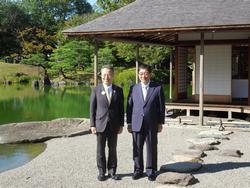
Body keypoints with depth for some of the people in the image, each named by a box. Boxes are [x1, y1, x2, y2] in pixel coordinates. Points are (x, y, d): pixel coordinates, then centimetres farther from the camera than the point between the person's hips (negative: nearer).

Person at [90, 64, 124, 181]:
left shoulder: (118, 90, 3)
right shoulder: (96, 90, 0)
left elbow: (121, 109, 5)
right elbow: (92, 109, 1)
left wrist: (121, 124, 1)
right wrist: (92, 125, -4)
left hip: (114, 125, 1)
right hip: (100, 124, -1)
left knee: (112, 149, 8)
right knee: (100, 150, 6)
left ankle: (112, 171, 19)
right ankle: (101, 172, 17)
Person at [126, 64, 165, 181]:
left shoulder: (158, 88, 0)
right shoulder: (133, 88, 6)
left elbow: (161, 107, 1)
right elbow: (129, 106, 7)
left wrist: (160, 123, -1)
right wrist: (129, 123, 4)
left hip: (152, 124, -1)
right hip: (137, 124, 2)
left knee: (151, 148, 6)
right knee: (137, 149, 7)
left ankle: (151, 171, 18)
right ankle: (138, 170, 20)